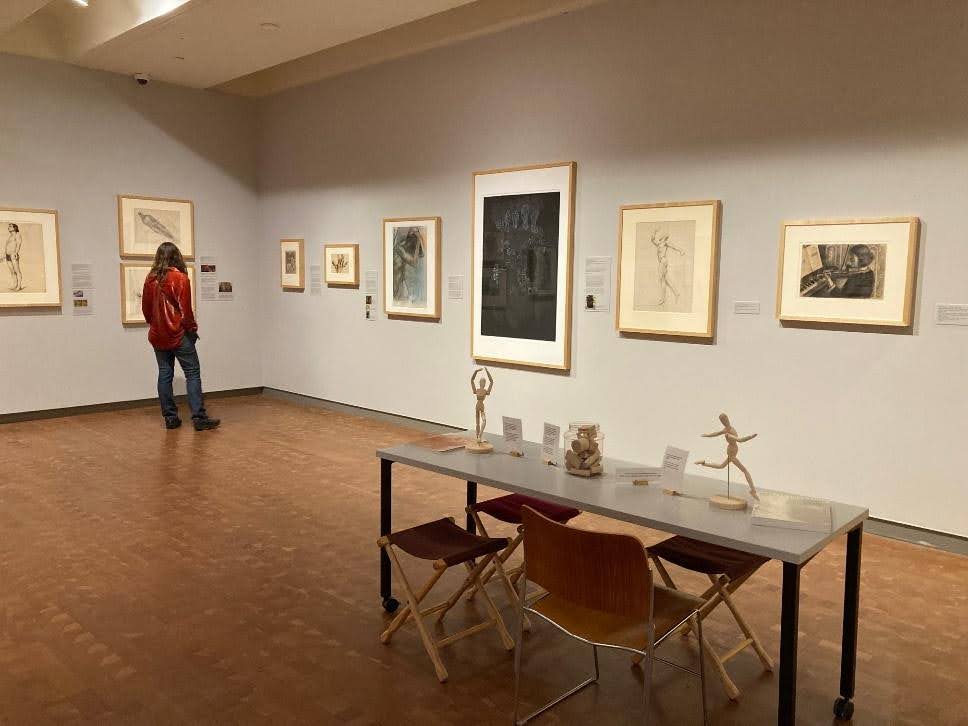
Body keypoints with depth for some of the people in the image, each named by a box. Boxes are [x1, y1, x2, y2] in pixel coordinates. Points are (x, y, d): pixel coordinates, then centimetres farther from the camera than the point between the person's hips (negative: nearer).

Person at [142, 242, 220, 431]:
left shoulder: (150, 278, 4)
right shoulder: (180, 278, -11)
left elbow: (146, 308, 10)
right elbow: (185, 309, -11)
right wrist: (192, 328, 2)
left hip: (157, 336, 6)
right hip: (179, 334, -6)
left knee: (164, 374, 10)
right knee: (192, 373, -3)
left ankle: (170, 417, 12)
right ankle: (199, 417, -7)